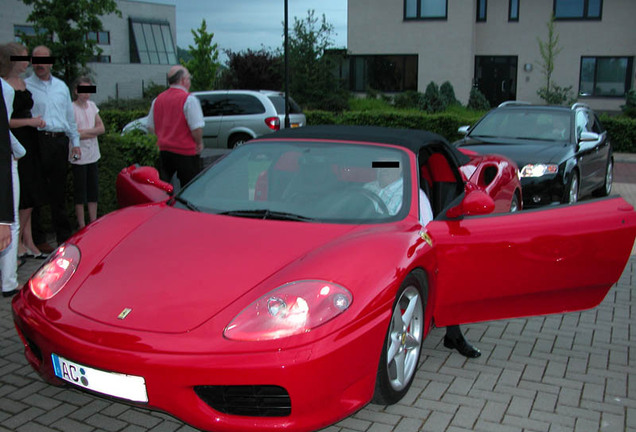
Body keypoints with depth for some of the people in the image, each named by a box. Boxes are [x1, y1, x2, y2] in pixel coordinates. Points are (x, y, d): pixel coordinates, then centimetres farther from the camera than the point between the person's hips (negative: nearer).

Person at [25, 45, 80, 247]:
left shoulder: (61, 86, 17)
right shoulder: (25, 86, 3)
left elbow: (70, 116, 20)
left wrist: (75, 142, 16)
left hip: (60, 141, 4)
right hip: (38, 141, -4)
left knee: (58, 192, 10)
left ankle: (63, 235, 16)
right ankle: (35, 238, 5)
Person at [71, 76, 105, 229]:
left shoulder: (92, 105, 9)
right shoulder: (71, 108, -10)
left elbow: (101, 128, 5)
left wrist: (86, 131, -10)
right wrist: (93, 132, -7)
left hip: (93, 154, 6)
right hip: (79, 156, -6)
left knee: (93, 190, 10)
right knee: (80, 192, 0)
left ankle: (94, 222, 17)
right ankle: (82, 225, 5)